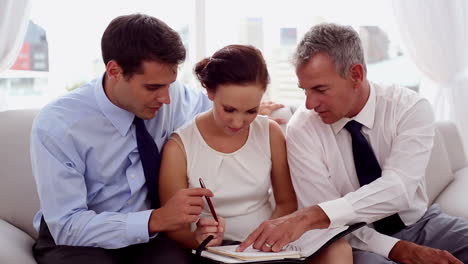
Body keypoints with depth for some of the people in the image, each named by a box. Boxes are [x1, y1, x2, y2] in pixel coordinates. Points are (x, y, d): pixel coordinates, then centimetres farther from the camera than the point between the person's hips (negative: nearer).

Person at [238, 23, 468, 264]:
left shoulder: (410, 108, -14)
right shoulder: (302, 129, -14)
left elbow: (397, 188, -29)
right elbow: (328, 218, -16)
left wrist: (309, 216, -40)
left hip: (422, 223, 3)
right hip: (361, 241, -3)